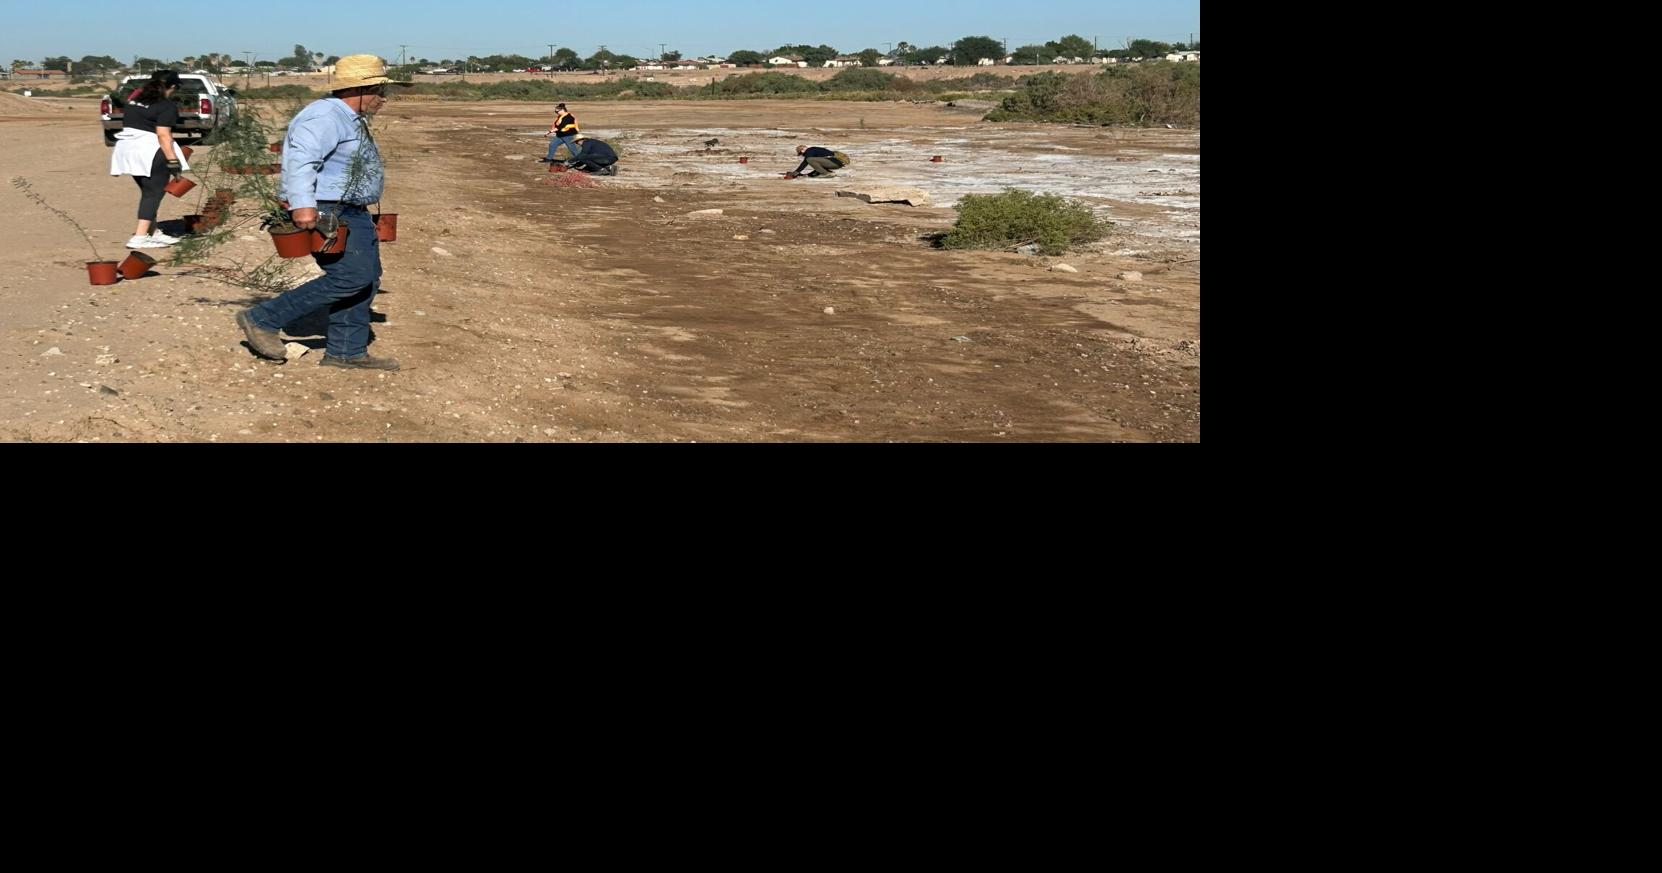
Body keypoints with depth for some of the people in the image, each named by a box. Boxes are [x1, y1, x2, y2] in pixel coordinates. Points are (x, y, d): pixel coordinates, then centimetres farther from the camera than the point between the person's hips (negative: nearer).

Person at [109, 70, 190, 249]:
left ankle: (154, 232, 24)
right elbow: (163, 134, -19)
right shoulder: (167, 106, -10)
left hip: (127, 149, 8)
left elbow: (128, 124, 20)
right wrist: (173, 162, -19)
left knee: (148, 191, 18)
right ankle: (139, 237, -12)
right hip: (149, 152, -8)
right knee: (153, 193, -4)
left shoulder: (136, 99, 15)